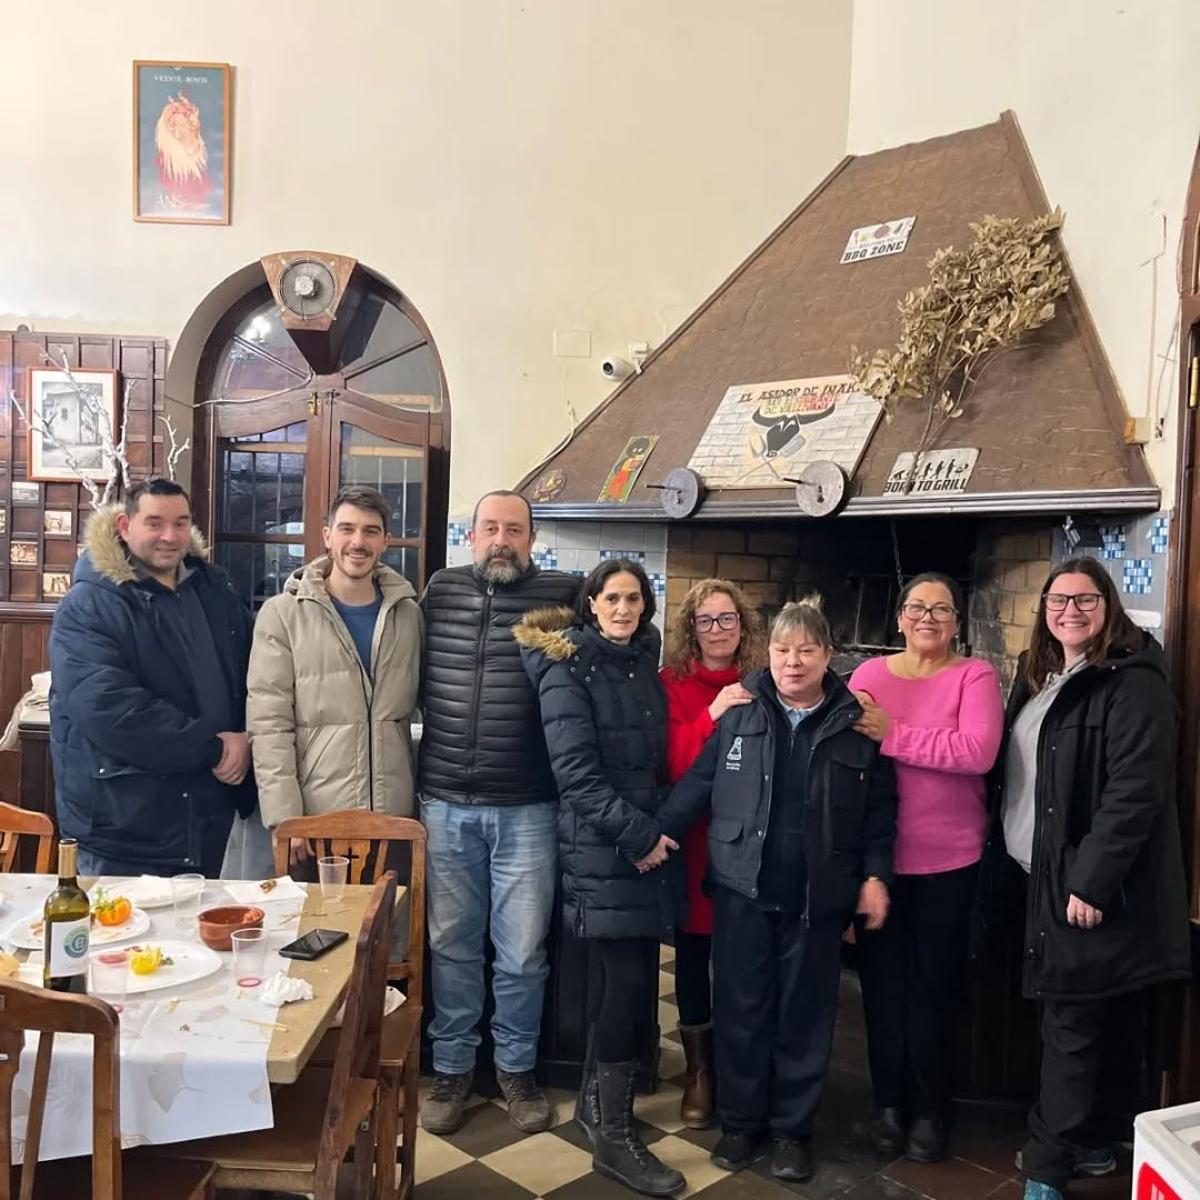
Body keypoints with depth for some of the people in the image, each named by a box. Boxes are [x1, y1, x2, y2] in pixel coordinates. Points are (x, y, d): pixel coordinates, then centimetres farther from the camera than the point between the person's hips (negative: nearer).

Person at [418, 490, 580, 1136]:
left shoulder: (563, 594, -2)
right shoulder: (440, 591, 6)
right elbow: (417, 678, 15)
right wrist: (441, 739, 10)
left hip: (527, 810, -2)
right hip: (445, 803, 2)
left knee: (523, 951, 8)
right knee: (451, 943, 13)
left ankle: (516, 1066, 29)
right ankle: (452, 1066, 30)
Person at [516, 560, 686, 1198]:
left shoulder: (643, 661, 12)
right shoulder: (568, 667, -8)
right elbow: (575, 769, -15)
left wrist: (655, 828, 7)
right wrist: (635, 834, -16)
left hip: (646, 838, 7)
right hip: (602, 846, -6)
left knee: (620, 976, 11)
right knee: (630, 980, -7)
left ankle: (596, 1098, 28)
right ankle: (613, 1135, 6)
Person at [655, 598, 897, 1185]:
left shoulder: (855, 723, 0)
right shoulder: (738, 713, 1)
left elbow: (880, 807, 4)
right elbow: (697, 782, 2)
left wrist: (875, 875, -1)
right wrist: (660, 832, -6)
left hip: (818, 897, 0)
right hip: (742, 889, 1)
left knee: (804, 1015, 11)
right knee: (740, 1010, 10)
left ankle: (792, 1128, 28)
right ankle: (739, 1120, 28)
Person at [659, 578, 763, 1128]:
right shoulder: (673, 683, -3)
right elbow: (670, 762, -12)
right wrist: (712, 714, -23)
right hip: (693, 838, -1)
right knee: (692, 954, 10)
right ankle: (699, 1072, 30)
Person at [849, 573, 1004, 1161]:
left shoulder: (974, 676, -5)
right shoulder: (868, 674, 2)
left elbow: (977, 752, -21)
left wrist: (893, 735, -21)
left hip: (948, 859, -2)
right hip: (879, 855, 2)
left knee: (935, 984, 12)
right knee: (882, 980, 12)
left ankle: (929, 1108, 30)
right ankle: (888, 1101, 30)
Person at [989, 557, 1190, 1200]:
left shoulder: (1132, 682, -13)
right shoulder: (1039, 676, 13)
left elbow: (1135, 791, -20)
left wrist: (1091, 881, -22)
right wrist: (1025, 863, 14)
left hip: (1090, 881, -8)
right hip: (1043, 875, 8)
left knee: (1070, 1025, -1)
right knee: (1077, 1017, 16)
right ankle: (1090, 1141, 30)